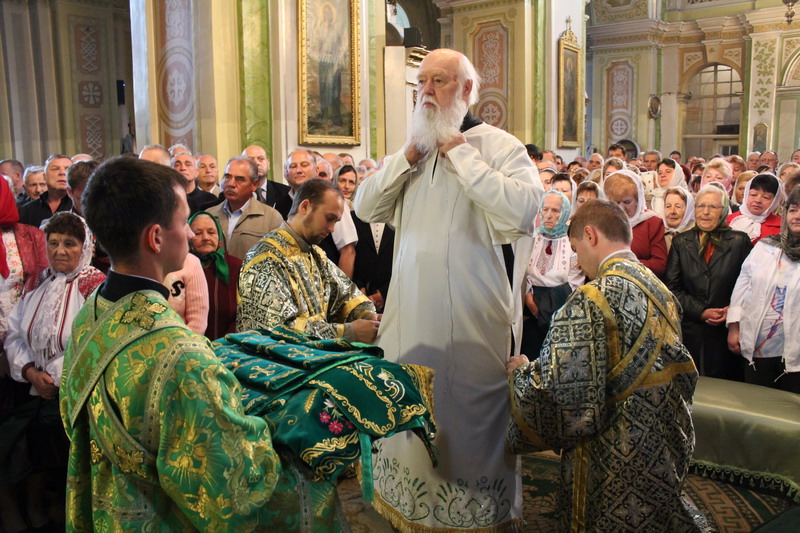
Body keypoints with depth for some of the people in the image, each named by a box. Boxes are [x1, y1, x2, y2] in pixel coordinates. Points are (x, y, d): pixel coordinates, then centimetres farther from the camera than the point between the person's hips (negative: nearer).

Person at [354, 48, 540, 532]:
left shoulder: (500, 146, -6)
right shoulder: (415, 149, 14)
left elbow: (523, 210, -24)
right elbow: (366, 207, 7)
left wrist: (459, 151, -17)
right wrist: (408, 157, -6)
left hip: (474, 325, -6)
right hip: (411, 319, 6)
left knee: (471, 423, 6)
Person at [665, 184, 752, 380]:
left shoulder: (740, 241, 5)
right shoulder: (680, 242, 8)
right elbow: (672, 288, 2)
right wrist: (701, 312, -9)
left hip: (727, 330, -1)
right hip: (690, 332, 1)